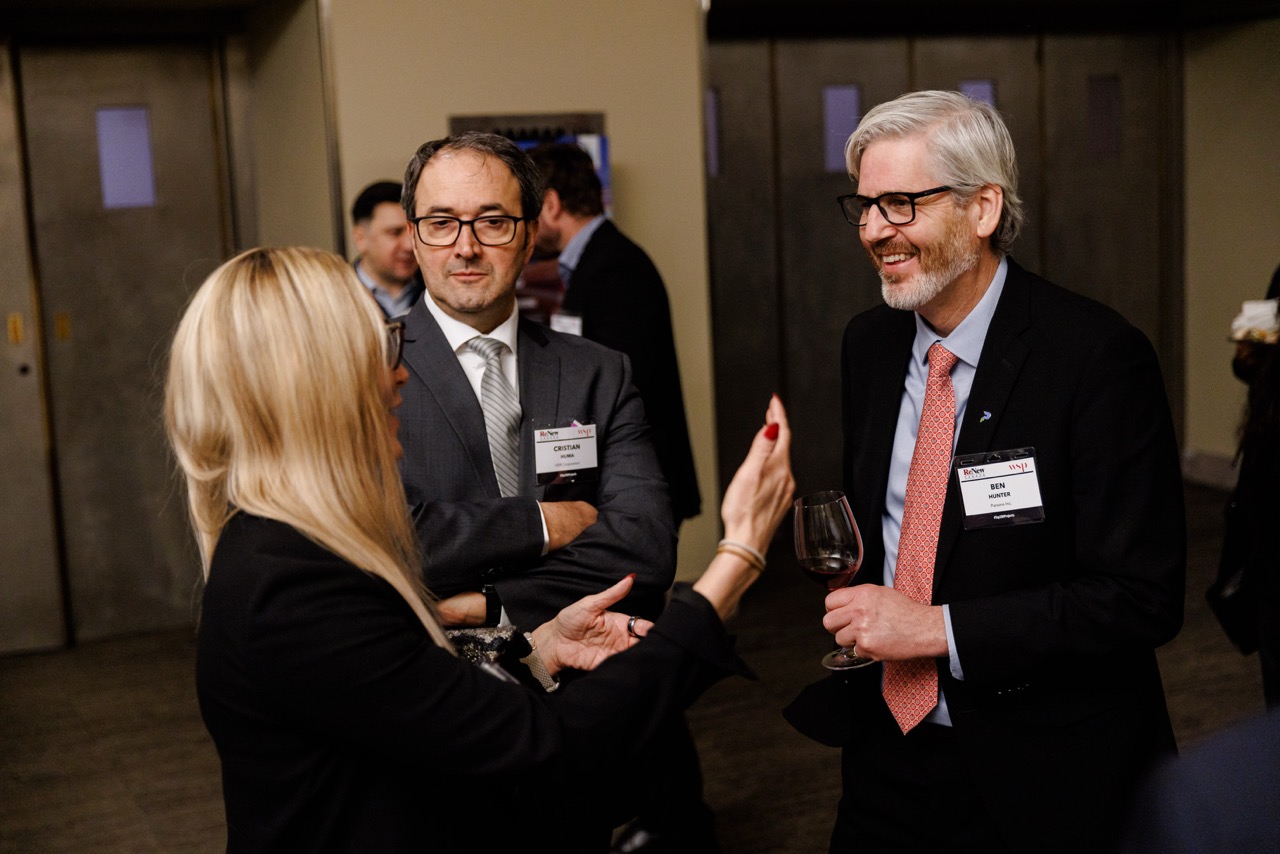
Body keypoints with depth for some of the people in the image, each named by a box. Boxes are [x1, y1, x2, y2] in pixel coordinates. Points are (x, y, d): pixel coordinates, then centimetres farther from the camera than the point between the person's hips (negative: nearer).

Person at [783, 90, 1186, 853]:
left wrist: (939, 628, -22)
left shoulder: (1098, 358, -18)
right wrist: (854, 622, 0)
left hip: (1041, 772, -5)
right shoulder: (869, 344, 2)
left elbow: (1143, 596, -20)